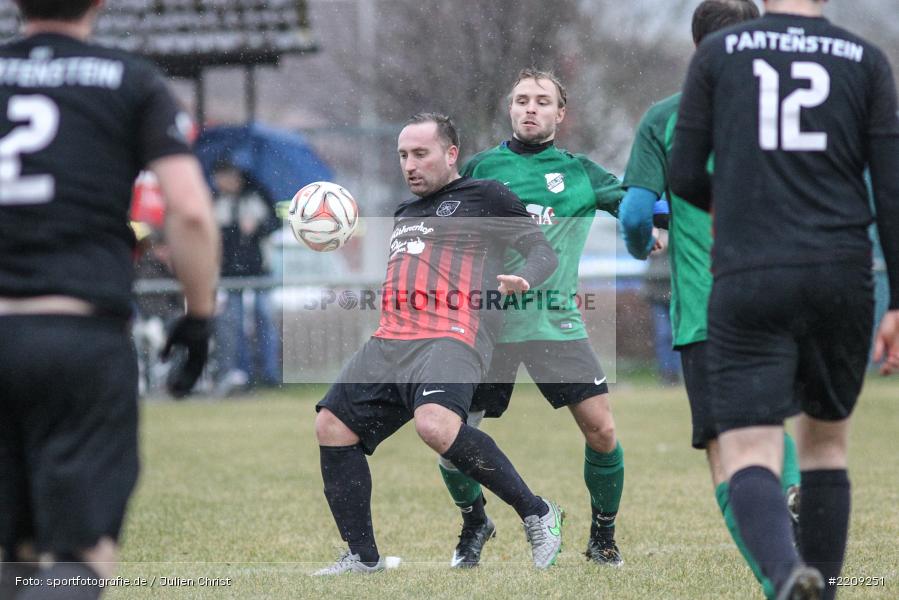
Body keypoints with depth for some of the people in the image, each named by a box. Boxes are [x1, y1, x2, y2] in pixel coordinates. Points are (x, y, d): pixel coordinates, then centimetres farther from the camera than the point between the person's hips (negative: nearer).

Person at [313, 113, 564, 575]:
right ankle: (362, 556, 5)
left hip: (453, 336, -8)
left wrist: (523, 277, -18)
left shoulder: (484, 197, 9)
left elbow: (543, 251, 2)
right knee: (332, 426, -4)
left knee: (435, 424, -34)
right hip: (389, 341, 8)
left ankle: (537, 514, -20)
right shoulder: (404, 215, 31)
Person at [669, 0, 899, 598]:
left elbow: (685, 177, 6)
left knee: (750, 459, -7)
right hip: (842, 279, 2)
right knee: (826, 442, 22)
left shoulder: (718, 52, 5)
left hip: (749, 280, -2)